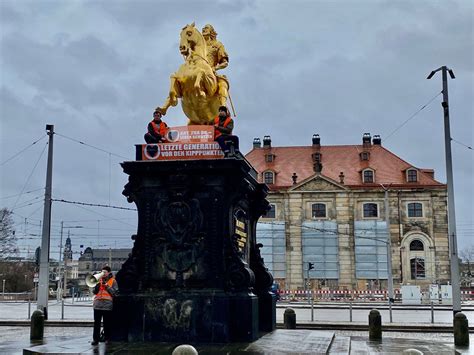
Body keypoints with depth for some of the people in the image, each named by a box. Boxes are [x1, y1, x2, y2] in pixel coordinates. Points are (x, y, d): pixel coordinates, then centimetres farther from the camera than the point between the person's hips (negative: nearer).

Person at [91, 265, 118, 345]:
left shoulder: (113, 281, 6)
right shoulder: (99, 280, 16)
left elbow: (114, 293, -4)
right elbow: (94, 292, 9)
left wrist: (107, 286, -11)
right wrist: (97, 284, -6)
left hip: (107, 305, -3)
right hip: (97, 305, 3)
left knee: (107, 324, 1)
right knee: (96, 323, 1)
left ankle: (107, 339, 10)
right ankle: (95, 339, 5)